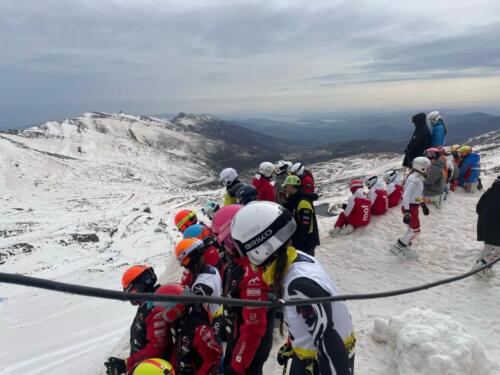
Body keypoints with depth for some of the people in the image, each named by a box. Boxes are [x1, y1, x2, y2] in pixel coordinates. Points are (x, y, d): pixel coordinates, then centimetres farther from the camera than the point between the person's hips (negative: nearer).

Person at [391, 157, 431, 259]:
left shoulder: (418, 178, 7)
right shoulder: (415, 180, -24)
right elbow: (406, 196, -29)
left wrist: (423, 205, 30)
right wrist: (407, 213, -31)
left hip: (414, 207, 10)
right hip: (411, 208, -10)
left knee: (412, 229, 18)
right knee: (415, 231, 0)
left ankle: (405, 249, 30)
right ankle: (397, 247, 8)